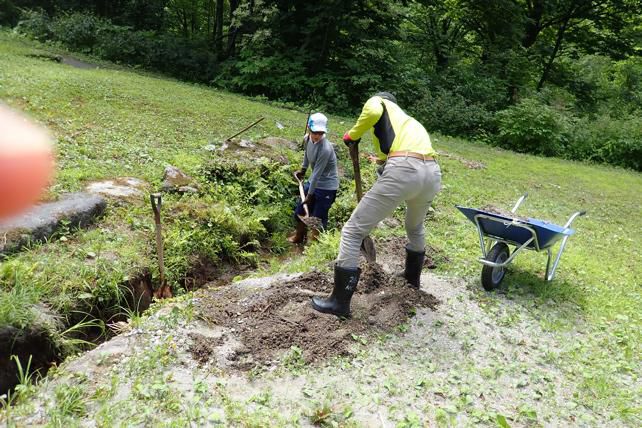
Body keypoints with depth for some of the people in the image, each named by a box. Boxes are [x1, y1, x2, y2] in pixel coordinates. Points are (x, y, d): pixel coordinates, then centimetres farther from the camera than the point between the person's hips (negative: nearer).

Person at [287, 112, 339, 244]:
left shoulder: (325, 149, -30)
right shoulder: (307, 138, -7)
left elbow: (317, 173, -24)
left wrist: (310, 195, -18)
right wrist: (303, 169, 26)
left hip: (327, 187, -8)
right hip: (313, 182, 8)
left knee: (317, 218, -7)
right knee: (299, 212, 18)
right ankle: (298, 238, 40)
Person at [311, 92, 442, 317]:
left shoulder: (378, 101, 21)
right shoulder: (410, 121, 39)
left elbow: (372, 112, -7)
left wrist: (353, 134, 10)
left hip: (403, 170, -7)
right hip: (433, 172, 7)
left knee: (353, 231, 2)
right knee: (415, 228, 36)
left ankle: (340, 301, 6)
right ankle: (412, 277, 56)